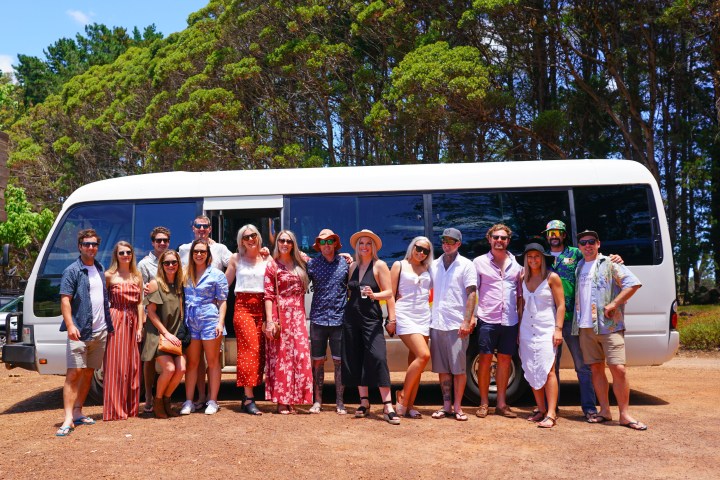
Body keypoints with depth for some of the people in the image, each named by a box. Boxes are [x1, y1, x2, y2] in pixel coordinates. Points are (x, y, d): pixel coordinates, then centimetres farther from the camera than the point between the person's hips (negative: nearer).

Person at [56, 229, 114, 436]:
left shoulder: (100, 269, 15)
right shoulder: (72, 270, -4)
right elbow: (65, 300, -10)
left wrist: (108, 323, 14)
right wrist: (70, 325, -21)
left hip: (100, 331, 6)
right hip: (80, 331, -6)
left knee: (88, 373, 11)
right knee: (74, 373, -10)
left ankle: (78, 413, 21)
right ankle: (68, 419, -10)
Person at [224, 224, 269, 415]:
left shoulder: (266, 259, 11)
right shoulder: (236, 258, 9)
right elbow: (225, 282, 14)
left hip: (261, 306, 2)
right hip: (243, 306, -2)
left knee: (260, 351, 0)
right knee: (250, 349, -14)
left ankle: (248, 396, 11)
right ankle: (249, 399, -11)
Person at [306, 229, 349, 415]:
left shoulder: (345, 263, 6)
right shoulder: (311, 264, 5)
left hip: (339, 319, 0)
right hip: (318, 319, 0)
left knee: (339, 361, 3)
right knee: (318, 361, 6)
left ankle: (339, 402, 12)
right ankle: (317, 401, 16)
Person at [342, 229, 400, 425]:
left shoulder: (379, 265, -2)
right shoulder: (353, 266, 12)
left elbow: (389, 293, -7)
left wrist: (373, 295, -23)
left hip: (371, 318, -5)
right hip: (351, 317, 5)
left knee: (378, 358, -16)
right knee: (355, 360, 6)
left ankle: (388, 406, -14)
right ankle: (364, 402, 16)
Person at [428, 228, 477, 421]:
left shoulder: (466, 265, 0)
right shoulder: (434, 265, 13)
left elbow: (471, 294, -6)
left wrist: (467, 321, -14)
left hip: (457, 324, -4)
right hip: (437, 324, 4)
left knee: (459, 368, 0)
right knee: (442, 368, 8)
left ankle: (457, 406, 10)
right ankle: (446, 405, 17)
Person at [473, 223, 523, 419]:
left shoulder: (516, 265, 11)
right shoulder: (479, 262, 3)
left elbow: (521, 294, 14)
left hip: (510, 321, 3)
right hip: (487, 320, -3)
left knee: (505, 360, 8)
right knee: (485, 359, 1)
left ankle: (501, 404, 18)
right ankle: (483, 403, 11)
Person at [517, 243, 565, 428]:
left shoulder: (552, 277, -3)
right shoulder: (523, 279, 11)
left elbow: (561, 305, -5)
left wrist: (558, 329, -13)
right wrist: (519, 329, 11)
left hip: (546, 329, -5)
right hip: (527, 329, 5)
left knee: (547, 370, -11)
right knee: (532, 371, 4)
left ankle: (551, 414, -11)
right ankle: (541, 409, 13)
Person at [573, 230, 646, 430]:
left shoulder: (610, 264, -1)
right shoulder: (579, 267, 16)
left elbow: (633, 283, -11)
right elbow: (576, 295, 25)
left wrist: (613, 305, -15)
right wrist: (577, 319, 11)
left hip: (609, 326, -5)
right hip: (585, 327, 5)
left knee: (618, 369, -10)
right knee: (596, 369, 8)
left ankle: (624, 414, -1)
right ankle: (605, 411, 17)